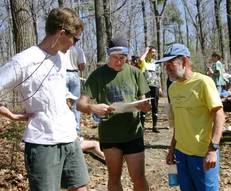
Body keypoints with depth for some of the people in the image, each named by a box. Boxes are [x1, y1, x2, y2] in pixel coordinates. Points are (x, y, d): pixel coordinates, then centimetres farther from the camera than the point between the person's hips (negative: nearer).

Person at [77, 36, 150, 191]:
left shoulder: (135, 73, 1)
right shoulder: (98, 75, -5)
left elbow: (142, 101, 5)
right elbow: (80, 104, -12)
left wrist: (145, 106, -19)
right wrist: (92, 108, -35)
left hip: (133, 133, 1)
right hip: (109, 135, 0)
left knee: (138, 178, 4)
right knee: (114, 177, 15)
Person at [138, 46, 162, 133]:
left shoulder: (156, 63, 14)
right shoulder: (144, 62, -2)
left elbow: (158, 76, 17)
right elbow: (140, 59, -28)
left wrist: (160, 87, 12)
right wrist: (146, 51, -12)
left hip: (155, 86, 5)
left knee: (155, 106, 8)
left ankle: (154, 126, 15)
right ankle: (142, 126, 6)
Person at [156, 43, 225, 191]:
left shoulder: (203, 82, -11)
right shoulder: (173, 87, 9)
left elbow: (219, 115, -14)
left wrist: (213, 149, -21)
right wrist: (172, 148, 15)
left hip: (203, 152, -6)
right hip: (181, 151, 6)